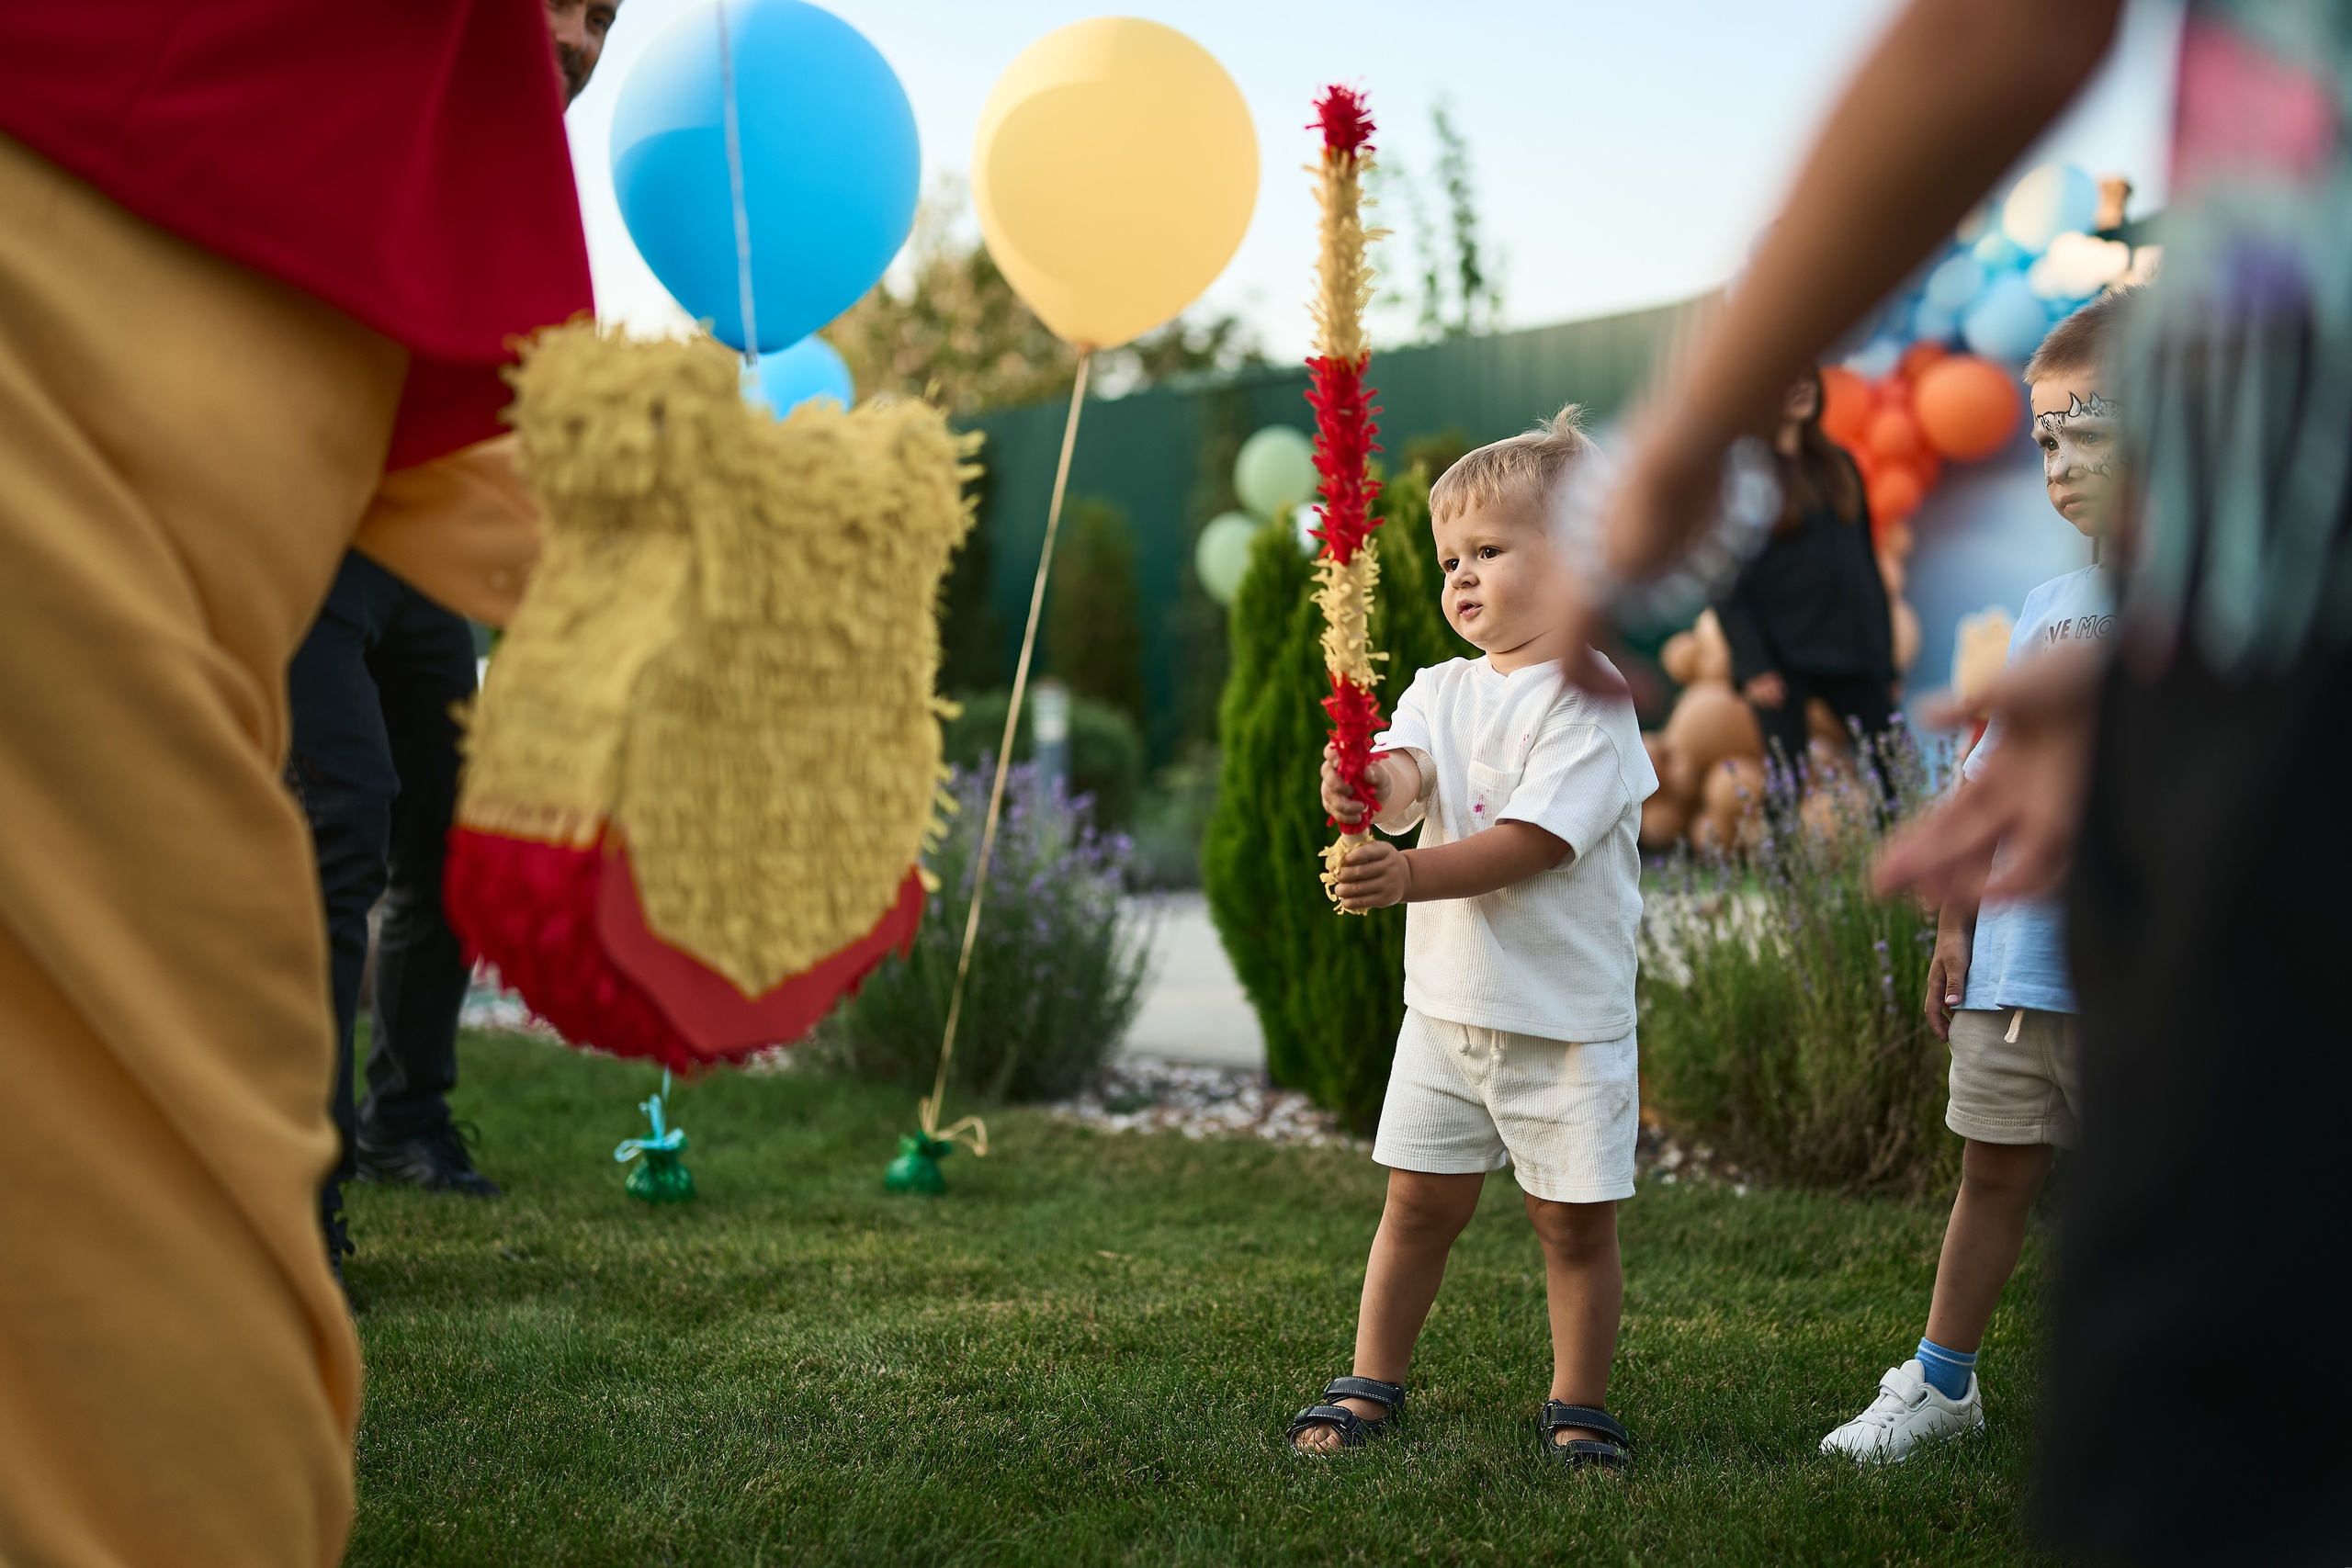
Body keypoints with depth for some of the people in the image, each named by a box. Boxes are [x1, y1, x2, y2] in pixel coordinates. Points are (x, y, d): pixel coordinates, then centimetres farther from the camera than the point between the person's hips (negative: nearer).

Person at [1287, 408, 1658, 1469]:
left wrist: (1410, 877, -32)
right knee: (1419, 1202, 10)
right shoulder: (1443, 690, 8)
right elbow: (1405, 764, -12)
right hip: (1447, 1001, 5)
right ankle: (1370, 1387, 22)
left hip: (1566, 1012, -5)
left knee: (1575, 1220, 4)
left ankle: (1578, 1406, 20)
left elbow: (1532, 842, -21)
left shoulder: (1590, 701, -11)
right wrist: (1369, 790, -36)